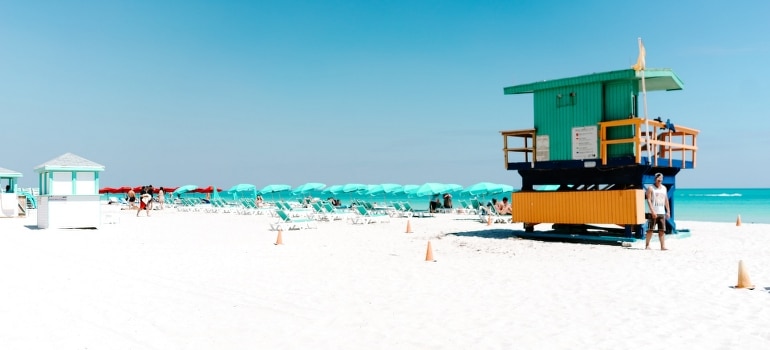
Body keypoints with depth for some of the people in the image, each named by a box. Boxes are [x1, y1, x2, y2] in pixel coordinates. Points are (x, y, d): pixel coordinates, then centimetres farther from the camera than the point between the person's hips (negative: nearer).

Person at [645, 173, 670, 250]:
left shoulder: (664, 188, 15)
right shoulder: (651, 188, -2)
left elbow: (666, 200, 19)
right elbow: (648, 200, -9)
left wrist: (668, 211, 12)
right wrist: (652, 211, -18)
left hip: (662, 212, 5)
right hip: (654, 212, -5)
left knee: (662, 230, 1)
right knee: (650, 229, -4)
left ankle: (663, 246, 1)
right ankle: (647, 245, 3)